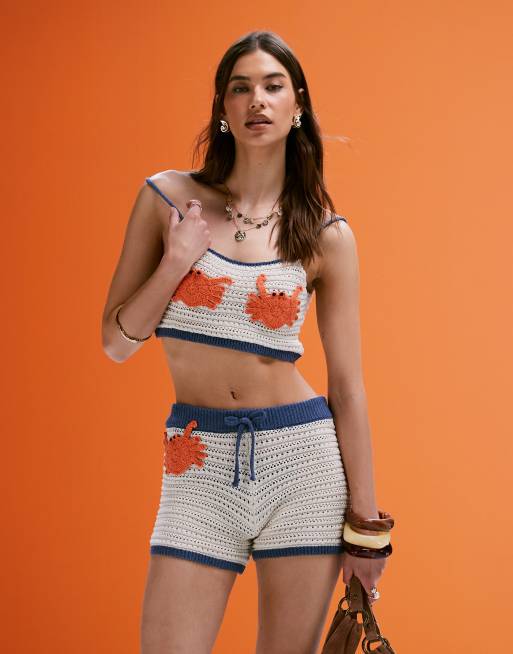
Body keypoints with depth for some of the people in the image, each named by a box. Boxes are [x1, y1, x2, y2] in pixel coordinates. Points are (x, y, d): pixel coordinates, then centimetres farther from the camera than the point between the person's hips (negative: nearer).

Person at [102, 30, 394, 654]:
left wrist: (365, 520, 0)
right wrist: (177, 262, -11)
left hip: (303, 459, 0)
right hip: (200, 465, 1)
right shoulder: (168, 197, 2)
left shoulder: (327, 234, 0)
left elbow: (347, 385, 1)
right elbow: (116, 343, 5)